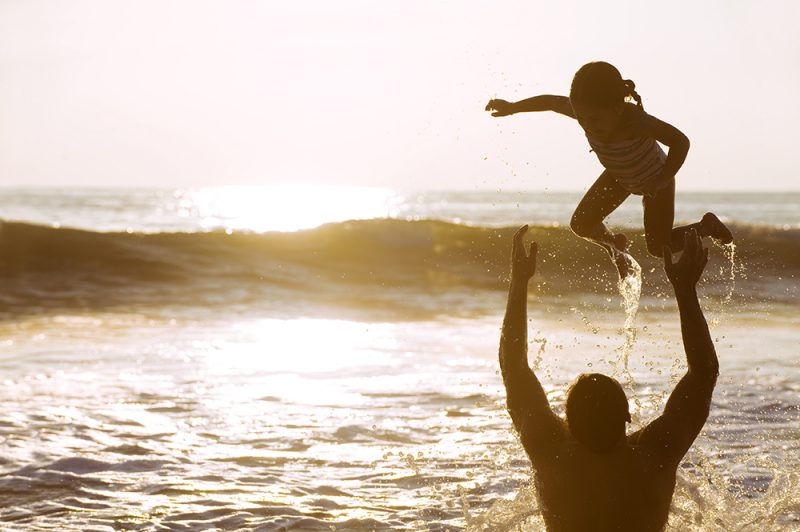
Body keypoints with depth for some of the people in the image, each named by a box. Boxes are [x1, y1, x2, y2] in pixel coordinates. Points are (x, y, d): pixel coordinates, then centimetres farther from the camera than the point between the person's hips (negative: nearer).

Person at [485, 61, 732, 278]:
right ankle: (614, 245, 30)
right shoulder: (587, 112, -29)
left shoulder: (635, 122, -46)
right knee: (581, 225, -5)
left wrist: (663, 180, -40)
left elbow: (681, 141, -42)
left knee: (659, 248, -5)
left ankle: (707, 226, 23)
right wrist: (513, 107, -2)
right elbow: (551, 101, -10)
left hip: (654, 180, -5)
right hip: (618, 176, 5)